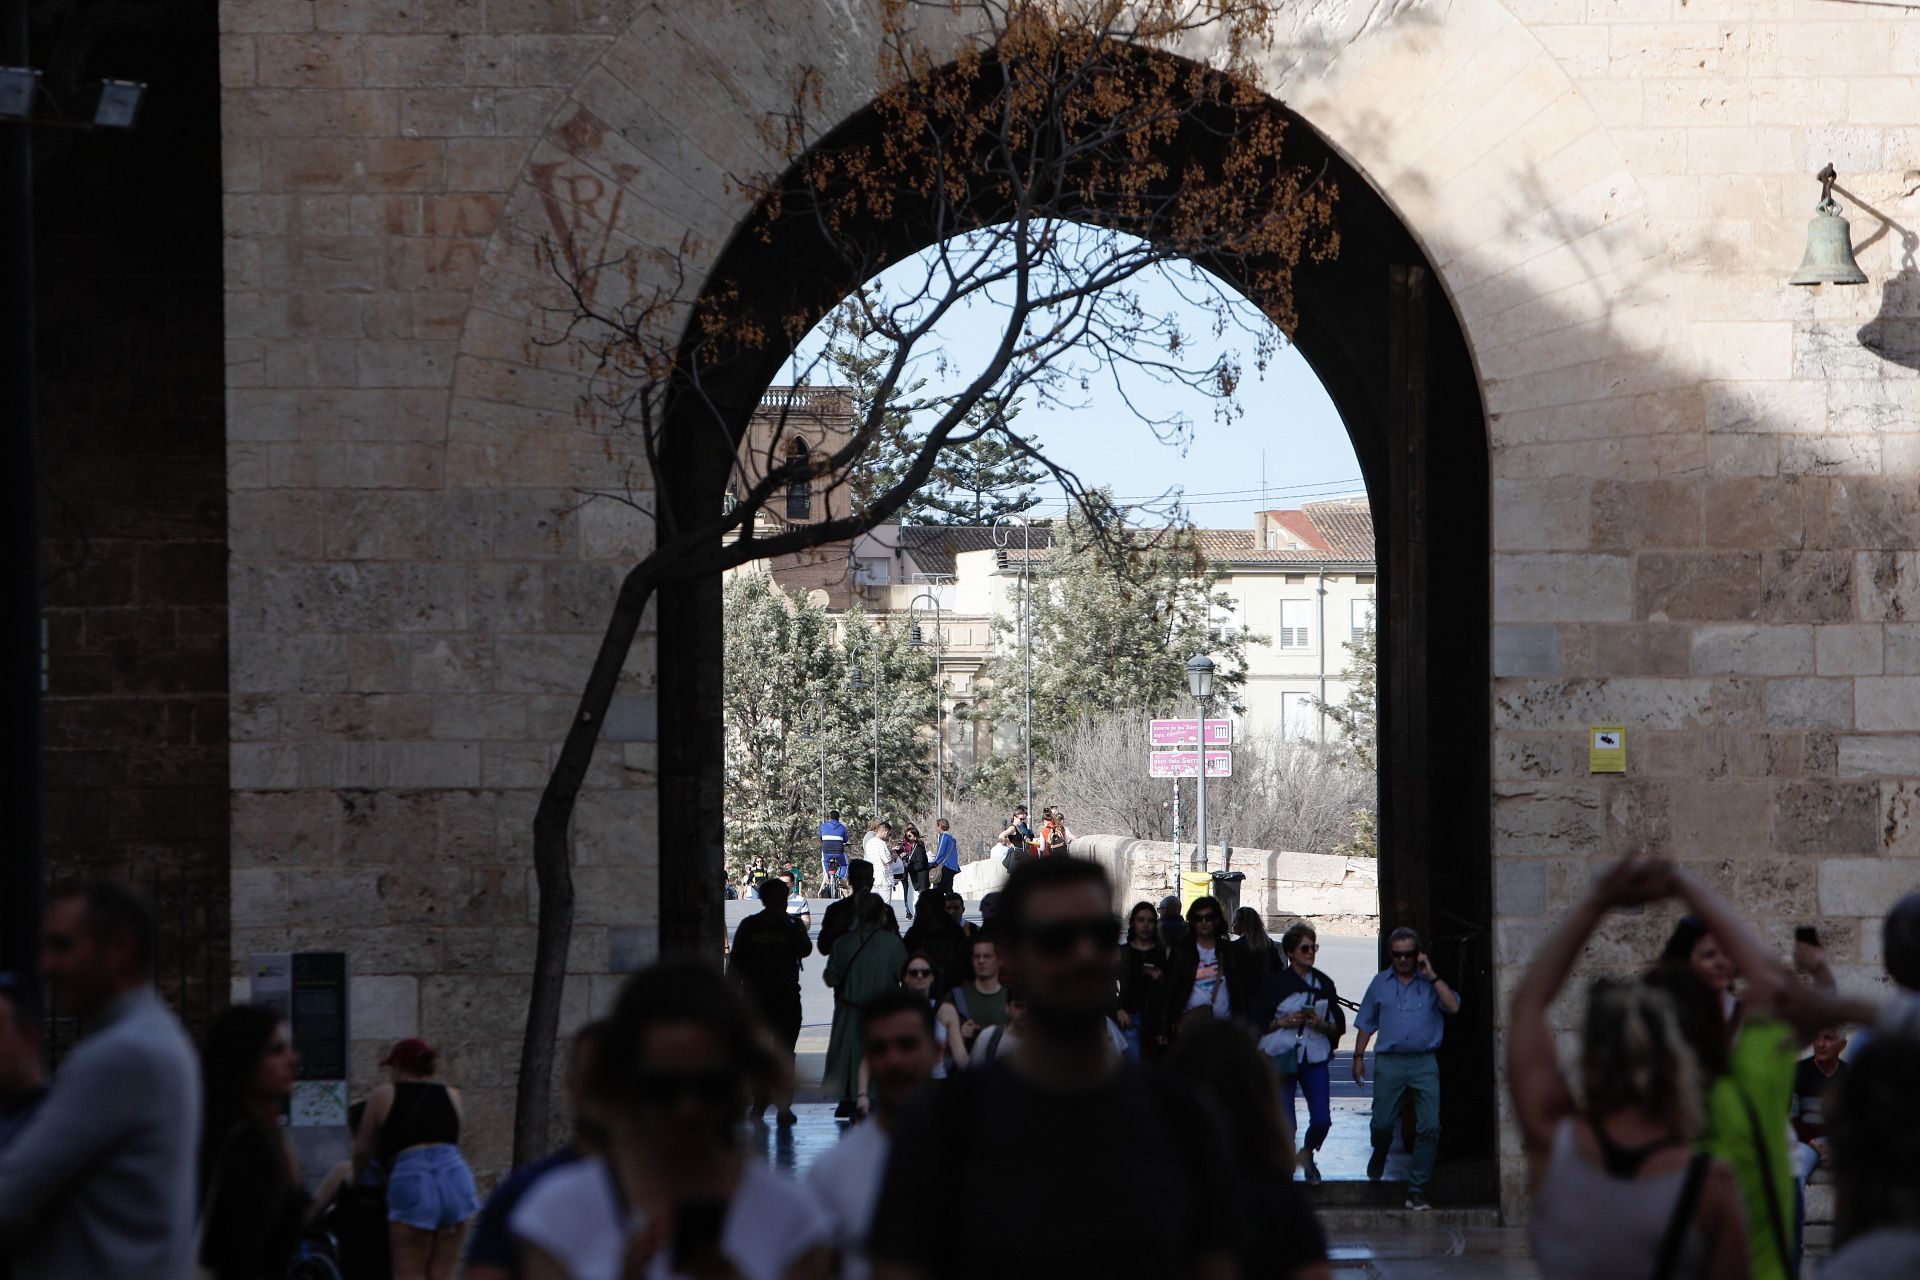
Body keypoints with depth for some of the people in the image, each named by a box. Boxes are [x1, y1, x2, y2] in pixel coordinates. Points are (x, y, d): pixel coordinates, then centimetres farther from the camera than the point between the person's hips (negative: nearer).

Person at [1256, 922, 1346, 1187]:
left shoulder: (1324, 984, 9)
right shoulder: (1274, 983, 0)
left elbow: (1339, 1026, 14)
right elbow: (1255, 1023, 2)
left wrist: (1322, 1025, -7)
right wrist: (1283, 1022, -13)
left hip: (1316, 1058, 3)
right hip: (1282, 1058, -2)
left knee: (1322, 1120, -5)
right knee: (1284, 1123, -8)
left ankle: (1307, 1153, 26)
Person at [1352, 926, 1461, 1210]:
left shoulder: (1431, 983, 8)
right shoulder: (1381, 982, 13)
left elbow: (1453, 1006, -9)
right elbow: (1367, 1022, 18)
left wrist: (1432, 976, -9)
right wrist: (1358, 1056, 11)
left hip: (1424, 1062, -1)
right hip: (1389, 1062, 1)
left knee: (1429, 1127, -9)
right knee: (1382, 1124, -1)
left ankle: (1416, 1190, -3)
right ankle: (1378, 1159, 35)